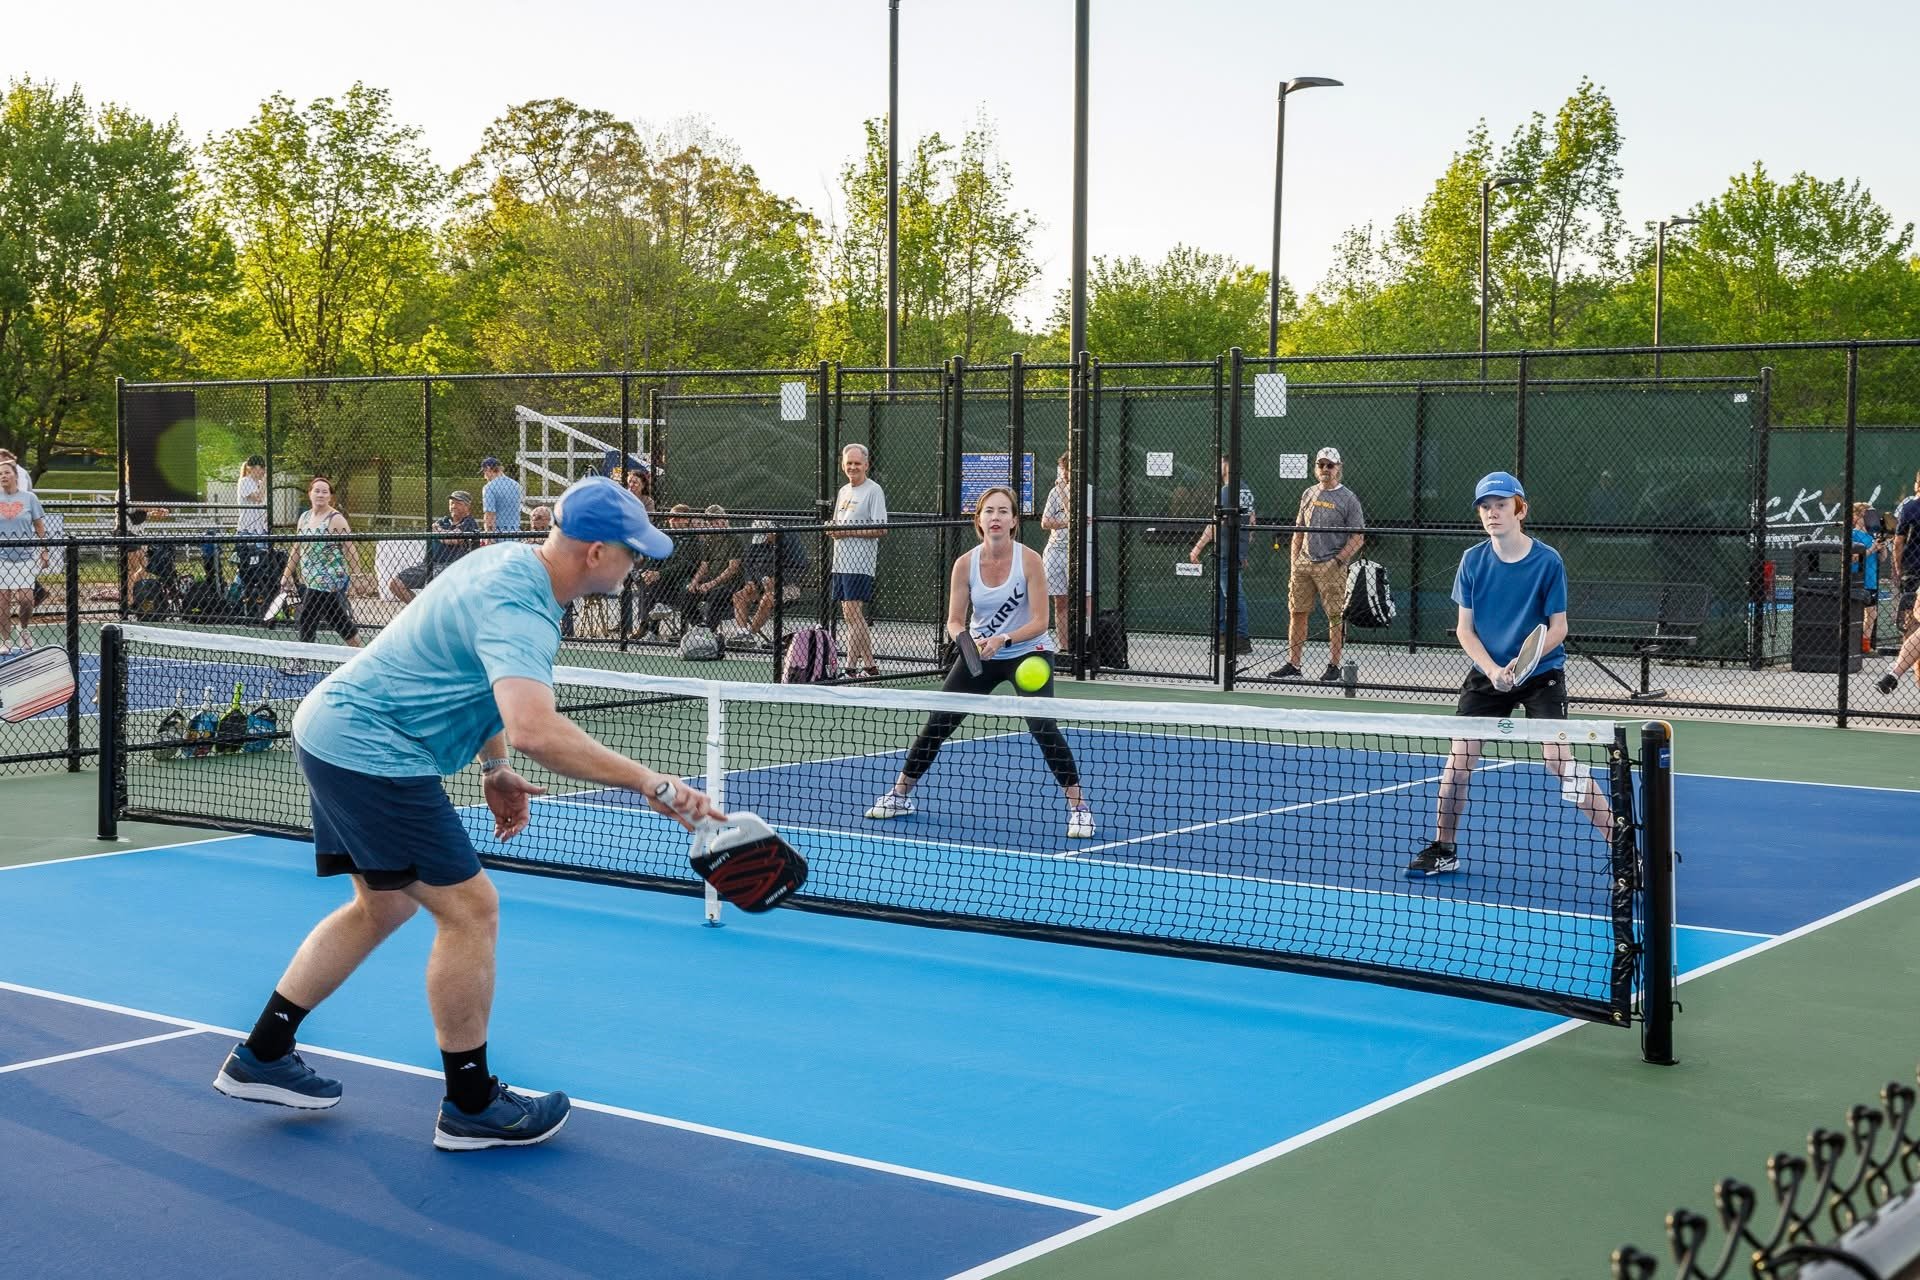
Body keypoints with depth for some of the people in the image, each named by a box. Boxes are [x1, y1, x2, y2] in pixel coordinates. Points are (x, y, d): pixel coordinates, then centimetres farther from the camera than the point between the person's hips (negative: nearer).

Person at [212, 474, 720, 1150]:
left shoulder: (513, 559, 6)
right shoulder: (518, 608, -27)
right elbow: (535, 729, -43)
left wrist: (494, 770, 14)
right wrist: (649, 784, -40)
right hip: (370, 753, -11)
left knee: (385, 905, 21)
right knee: (470, 909, -6)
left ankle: (260, 1057, 29)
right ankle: (471, 1106, 5)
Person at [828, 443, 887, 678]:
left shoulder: (874, 490, -7)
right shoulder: (843, 491, 18)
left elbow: (881, 530, -14)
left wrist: (847, 531, -17)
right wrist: (832, 528, 1)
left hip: (860, 564, -8)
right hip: (841, 562, 8)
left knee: (852, 614, -12)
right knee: (852, 616, 9)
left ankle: (850, 667, -12)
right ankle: (869, 665, 16)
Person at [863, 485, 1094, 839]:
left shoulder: (1029, 560, -17)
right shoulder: (965, 564, -10)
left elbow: (1039, 622, -19)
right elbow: (954, 621, -6)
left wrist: (1002, 640, -33)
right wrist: (969, 641, -28)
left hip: (1027, 653, -3)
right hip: (979, 654, 3)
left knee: (1043, 727, -21)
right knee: (938, 722, 2)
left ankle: (1078, 806, -10)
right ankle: (900, 794, 21)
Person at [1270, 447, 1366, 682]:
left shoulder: (1348, 499, -2)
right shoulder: (1308, 494, 14)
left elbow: (1358, 537, -5)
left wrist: (1338, 560, -14)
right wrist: (1294, 564, 10)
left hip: (1331, 567, -5)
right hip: (1304, 565, 5)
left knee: (1335, 617, -1)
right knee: (1296, 613, 4)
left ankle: (1334, 666, 6)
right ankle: (1293, 665, 10)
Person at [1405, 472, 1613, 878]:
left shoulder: (1548, 561, -11)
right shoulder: (1473, 560, -3)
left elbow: (1558, 627, -8)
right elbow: (1465, 627, 0)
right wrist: (1492, 669, -15)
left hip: (1540, 672, -3)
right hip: (1487, 673, 3)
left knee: (1558, 758, -15)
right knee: (1458, 757, -1)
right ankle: (1443, 850, 15)